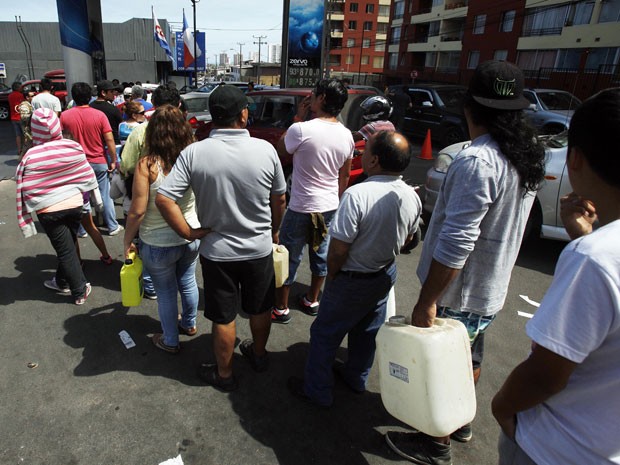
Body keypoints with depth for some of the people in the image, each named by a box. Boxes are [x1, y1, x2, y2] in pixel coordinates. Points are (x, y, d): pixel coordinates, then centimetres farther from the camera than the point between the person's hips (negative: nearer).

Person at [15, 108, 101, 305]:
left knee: (65, 250, 8)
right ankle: (62, 282, 37)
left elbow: (26, 190, -10)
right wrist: (95, 198, 15)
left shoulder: (30, 156, -14)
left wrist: (25, 220, -1)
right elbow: (88, 175, 1)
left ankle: (80, 291, 18)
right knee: (68, 246, 20)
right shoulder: (74, 147, -8)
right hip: (75, 205, 3)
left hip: (49, 211, -3)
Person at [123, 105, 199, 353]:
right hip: (192, 236, 4)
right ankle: (189, 324, 47)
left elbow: (137, 211, -17)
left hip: (158, 244, -4)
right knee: (188, 281, 24)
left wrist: (127, 241, -4)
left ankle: (170, 341, 33)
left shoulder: (147, 165, -19)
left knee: (166, 292, 14)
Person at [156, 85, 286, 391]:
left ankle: (223, 374, 35)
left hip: (217, 251, -1)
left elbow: (163, 199, -20)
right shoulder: (265, 150, -12)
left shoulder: (194, 152, -15)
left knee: (223, 318, 16)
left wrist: (189, 233, -8)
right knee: (260, 309, 23)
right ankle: (259, 355, 47)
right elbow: (279, 199, -2)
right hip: (260, 248, 1)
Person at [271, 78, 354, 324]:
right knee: (321, 254, 19)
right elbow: (344, 175, 8)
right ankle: (312, 301, 36)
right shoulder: (346, 135, -1)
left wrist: (298, 117, 0)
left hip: (301, 208, -5)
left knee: (289, 257, 9)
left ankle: (280, 308, 22)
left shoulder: (302, 130, -20)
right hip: (330, 207, 6)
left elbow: (280, 149, 0)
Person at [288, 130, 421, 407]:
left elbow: (338, 249, -26)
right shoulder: (412, 197, -9)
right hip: (386, 276, 7)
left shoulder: (357, 195, -31)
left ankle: (317, 391, 28)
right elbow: (407, 238, 6)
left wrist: (331, 274, -7)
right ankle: (357, 379, 46)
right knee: (368, 330, 25)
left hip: (352, 280, -7)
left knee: (325, 333, 13)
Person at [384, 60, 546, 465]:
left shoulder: (477, 162, -27)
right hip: (492, 287, 9)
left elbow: (455, 244, -30)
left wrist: (426, 302, -23)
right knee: (469, 357, 25)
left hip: (459, 292, -8)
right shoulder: (529, 156, 2)